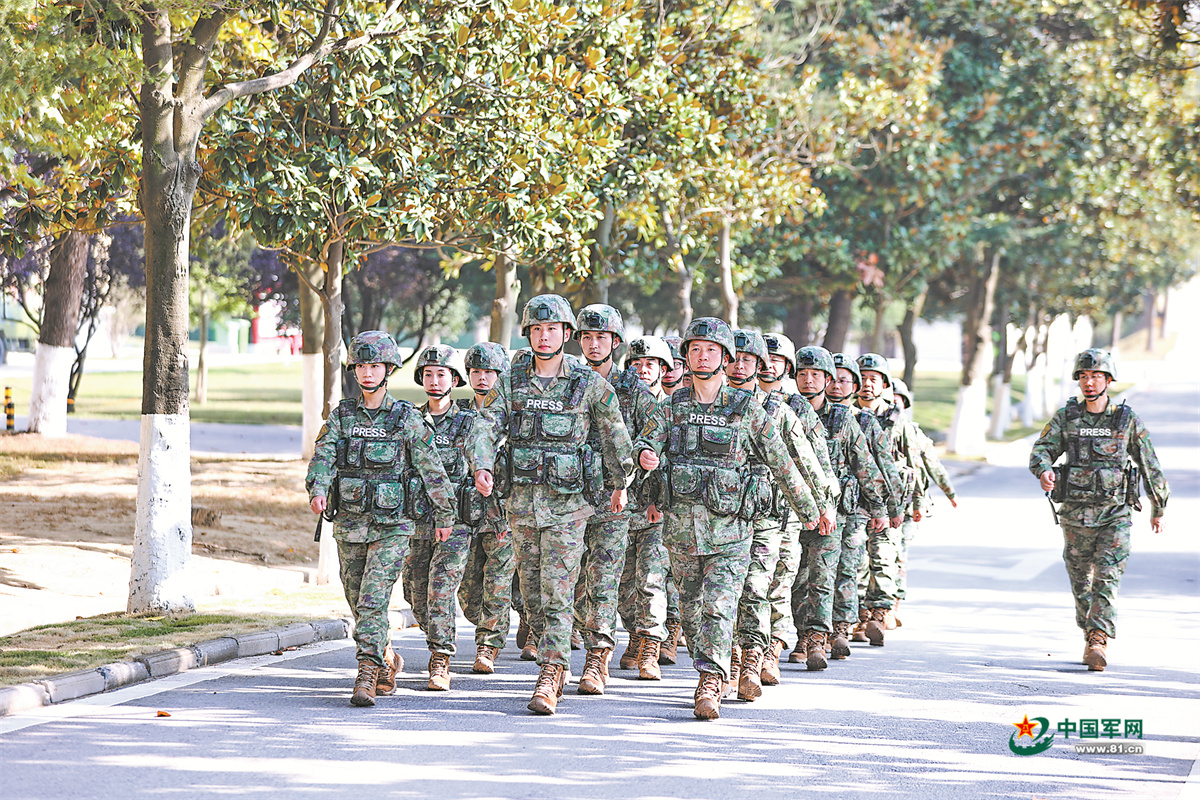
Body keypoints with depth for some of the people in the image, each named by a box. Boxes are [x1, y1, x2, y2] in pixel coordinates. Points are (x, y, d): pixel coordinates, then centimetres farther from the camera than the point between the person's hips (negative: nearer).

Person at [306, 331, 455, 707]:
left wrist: (444, 515, 8)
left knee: (373, 601, -16)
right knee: (359, 604, 13)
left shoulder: (407, 418, -3)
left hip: (392, 527, -4)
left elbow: (431, 468, 3)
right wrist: (317, 490, -27)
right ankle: (387, 660, 35)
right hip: (349, 524, 4)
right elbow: (323, 455, -7)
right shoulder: (341, 415, 5)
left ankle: (367, 676, -17)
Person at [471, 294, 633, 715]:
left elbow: (614, 435, 10)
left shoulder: (589, 384, -2)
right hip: (522, 501, 4)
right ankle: (557, 666, 26)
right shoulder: (510, 382, 4)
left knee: (557, 594, -11)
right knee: (532, 590, 11)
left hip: (567, 505, -4)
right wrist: (483, 467, -25)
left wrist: (620, 484, 18)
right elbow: (486, 427, -6)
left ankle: (548, 681, -13)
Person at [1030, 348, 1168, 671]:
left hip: (1115, 514, -2)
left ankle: (1099, 642, -21)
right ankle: (1090, 635, 28)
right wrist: (1044, 471, -28)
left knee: (1107, 578, -15)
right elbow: (1041, 450, -4)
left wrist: (1159, 508, 14)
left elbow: (1150, 466, 9)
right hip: (1075, 514, 2)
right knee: (1081, 581, 10)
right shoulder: (1065, 417, 3)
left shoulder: (1128, 420, 0)